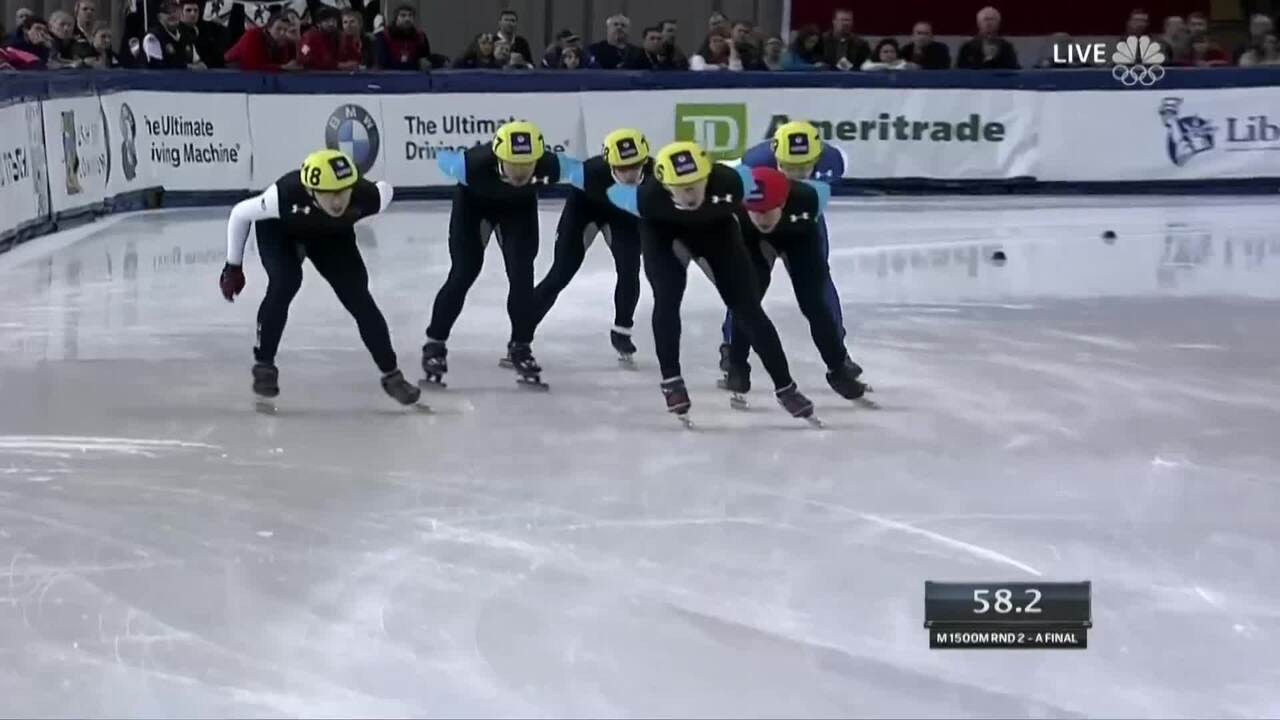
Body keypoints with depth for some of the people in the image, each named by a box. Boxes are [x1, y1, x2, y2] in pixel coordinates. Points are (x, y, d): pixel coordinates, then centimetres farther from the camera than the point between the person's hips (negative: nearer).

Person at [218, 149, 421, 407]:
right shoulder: (287, 195, -43)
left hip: (331, 234, 2)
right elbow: (240, 214, -24)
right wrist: (233, 266, -14)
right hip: (278, 230, -2)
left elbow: (386, 190, -11)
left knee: (357, 296, -7)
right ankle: (263, 365, -8)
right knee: (285, 283, -27)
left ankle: (391, 374, 7)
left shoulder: (365, 196, -38)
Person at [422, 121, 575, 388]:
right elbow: (443, 158, -20)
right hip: (473, 203, -2)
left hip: (519, 206, 2)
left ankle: (520, 347, 12)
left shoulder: (549, 166, -40)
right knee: (463, 273, -6)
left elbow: (580, 170, -18)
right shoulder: (474, 164, -43)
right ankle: (435, 345, 10)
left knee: (522, 275, -6)